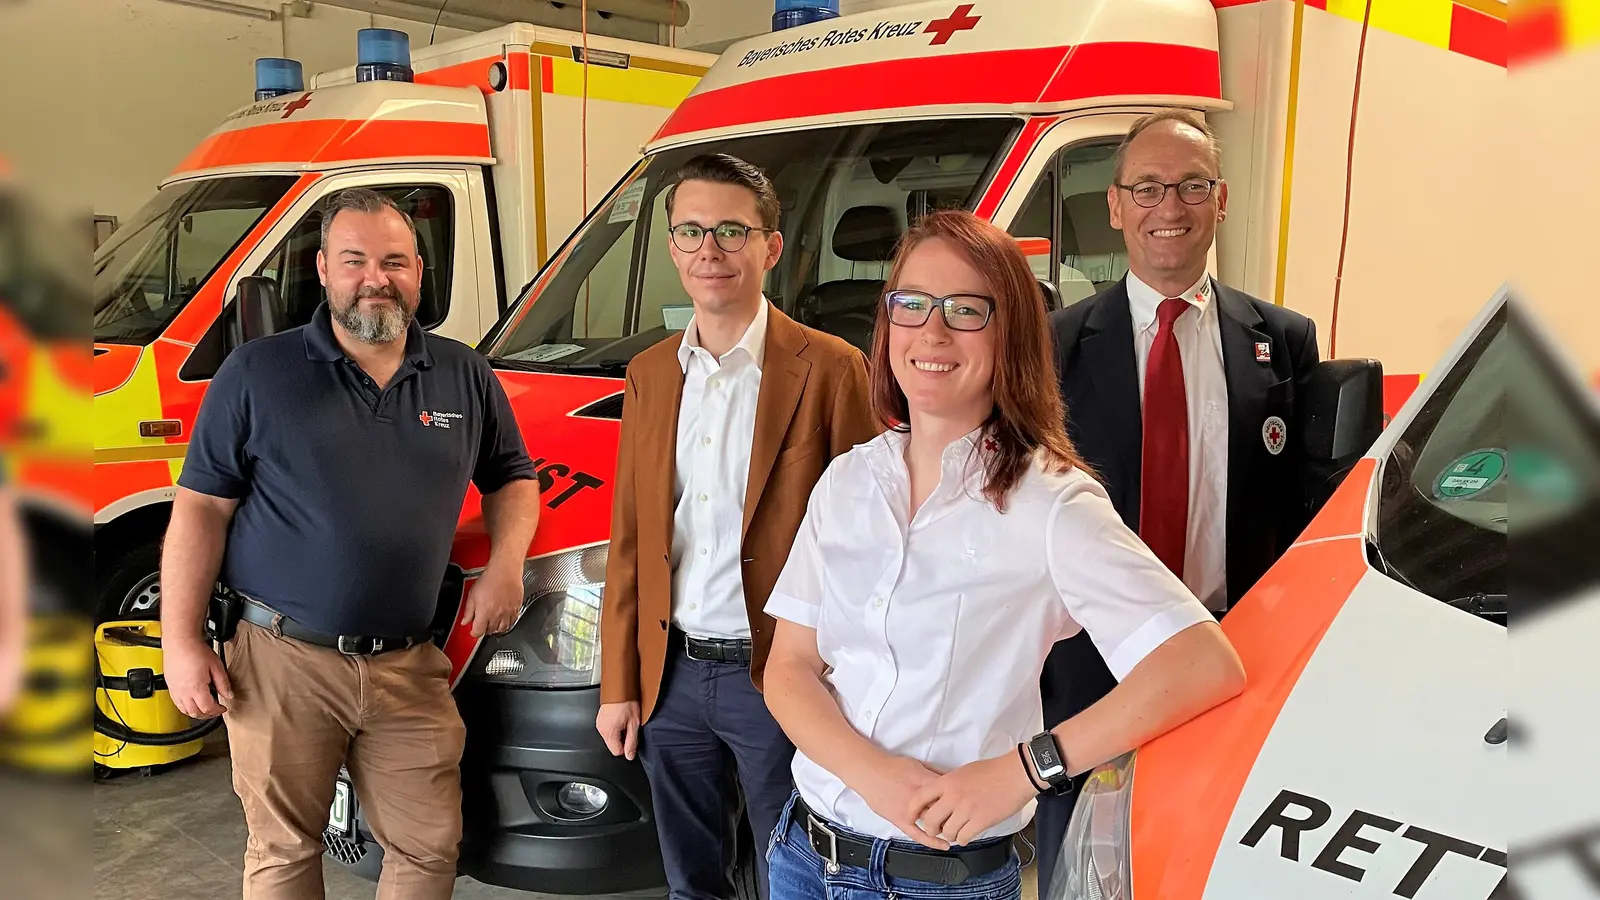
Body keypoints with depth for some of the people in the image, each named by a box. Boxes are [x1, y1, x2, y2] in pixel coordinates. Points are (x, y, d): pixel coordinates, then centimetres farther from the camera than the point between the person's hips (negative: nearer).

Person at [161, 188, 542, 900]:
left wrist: (506, 563, 0)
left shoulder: (465, 376, 7)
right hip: (281, 662, -2)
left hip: (409, 670, 2)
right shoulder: (258, 373, -1)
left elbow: (511, 475, 18)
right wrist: (180, 640, -5)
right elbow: (201, 506, 0)